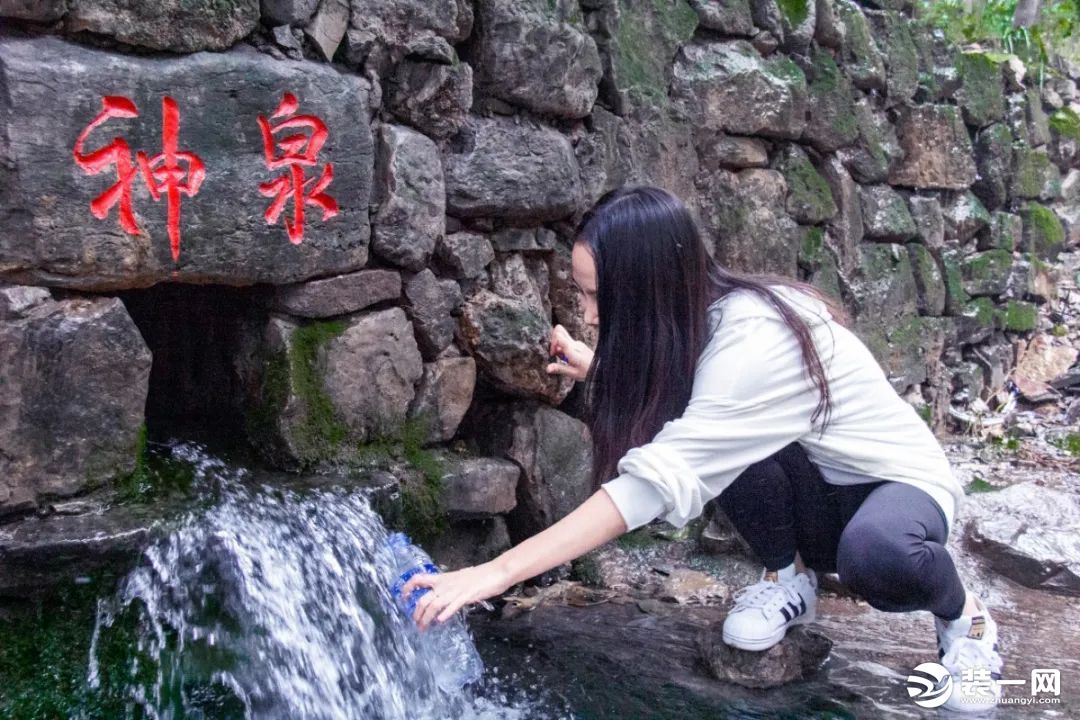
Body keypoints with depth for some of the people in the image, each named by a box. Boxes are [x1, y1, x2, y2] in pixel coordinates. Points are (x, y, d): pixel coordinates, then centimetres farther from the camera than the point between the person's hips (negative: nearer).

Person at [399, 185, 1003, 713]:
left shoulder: (757, 340, -34)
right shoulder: (701, 317, -10)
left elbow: (660, 481, -42)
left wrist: (499, 572, -44)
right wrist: (600, 372, -5)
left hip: (899, 481, -6)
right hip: (815, 493, 6)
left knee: (876, 558, -40)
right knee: (719, 439, -25)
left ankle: (963, 615, -4)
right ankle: (790, 577, 3)